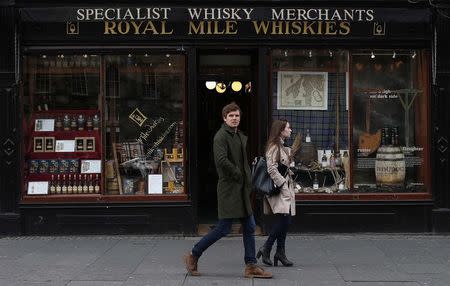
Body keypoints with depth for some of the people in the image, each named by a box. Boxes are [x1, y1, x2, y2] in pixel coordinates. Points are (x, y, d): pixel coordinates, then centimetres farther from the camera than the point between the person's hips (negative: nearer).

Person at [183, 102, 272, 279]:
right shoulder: (221, 136, -12)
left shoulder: (241, 137, 16)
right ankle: (193, 256, 9)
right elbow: (221, 160, -26)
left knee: (249, 227, 8)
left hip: (242, 189, 9)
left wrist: (248, 181, 11)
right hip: (228, 188, -9)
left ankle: (251, 266, 14)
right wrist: (238, 174, -17)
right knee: (224, 228, -6)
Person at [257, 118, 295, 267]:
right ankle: (266, 248, -5)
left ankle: (280, 253, 9)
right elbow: (272, 169, -18)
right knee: (284, 219, -15)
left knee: (285, 220, 6)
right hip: (277, 189, -10)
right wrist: (283, 184, -18)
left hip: (285, 188, 10)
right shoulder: (274, 147, -10)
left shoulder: (283, 147, 21)